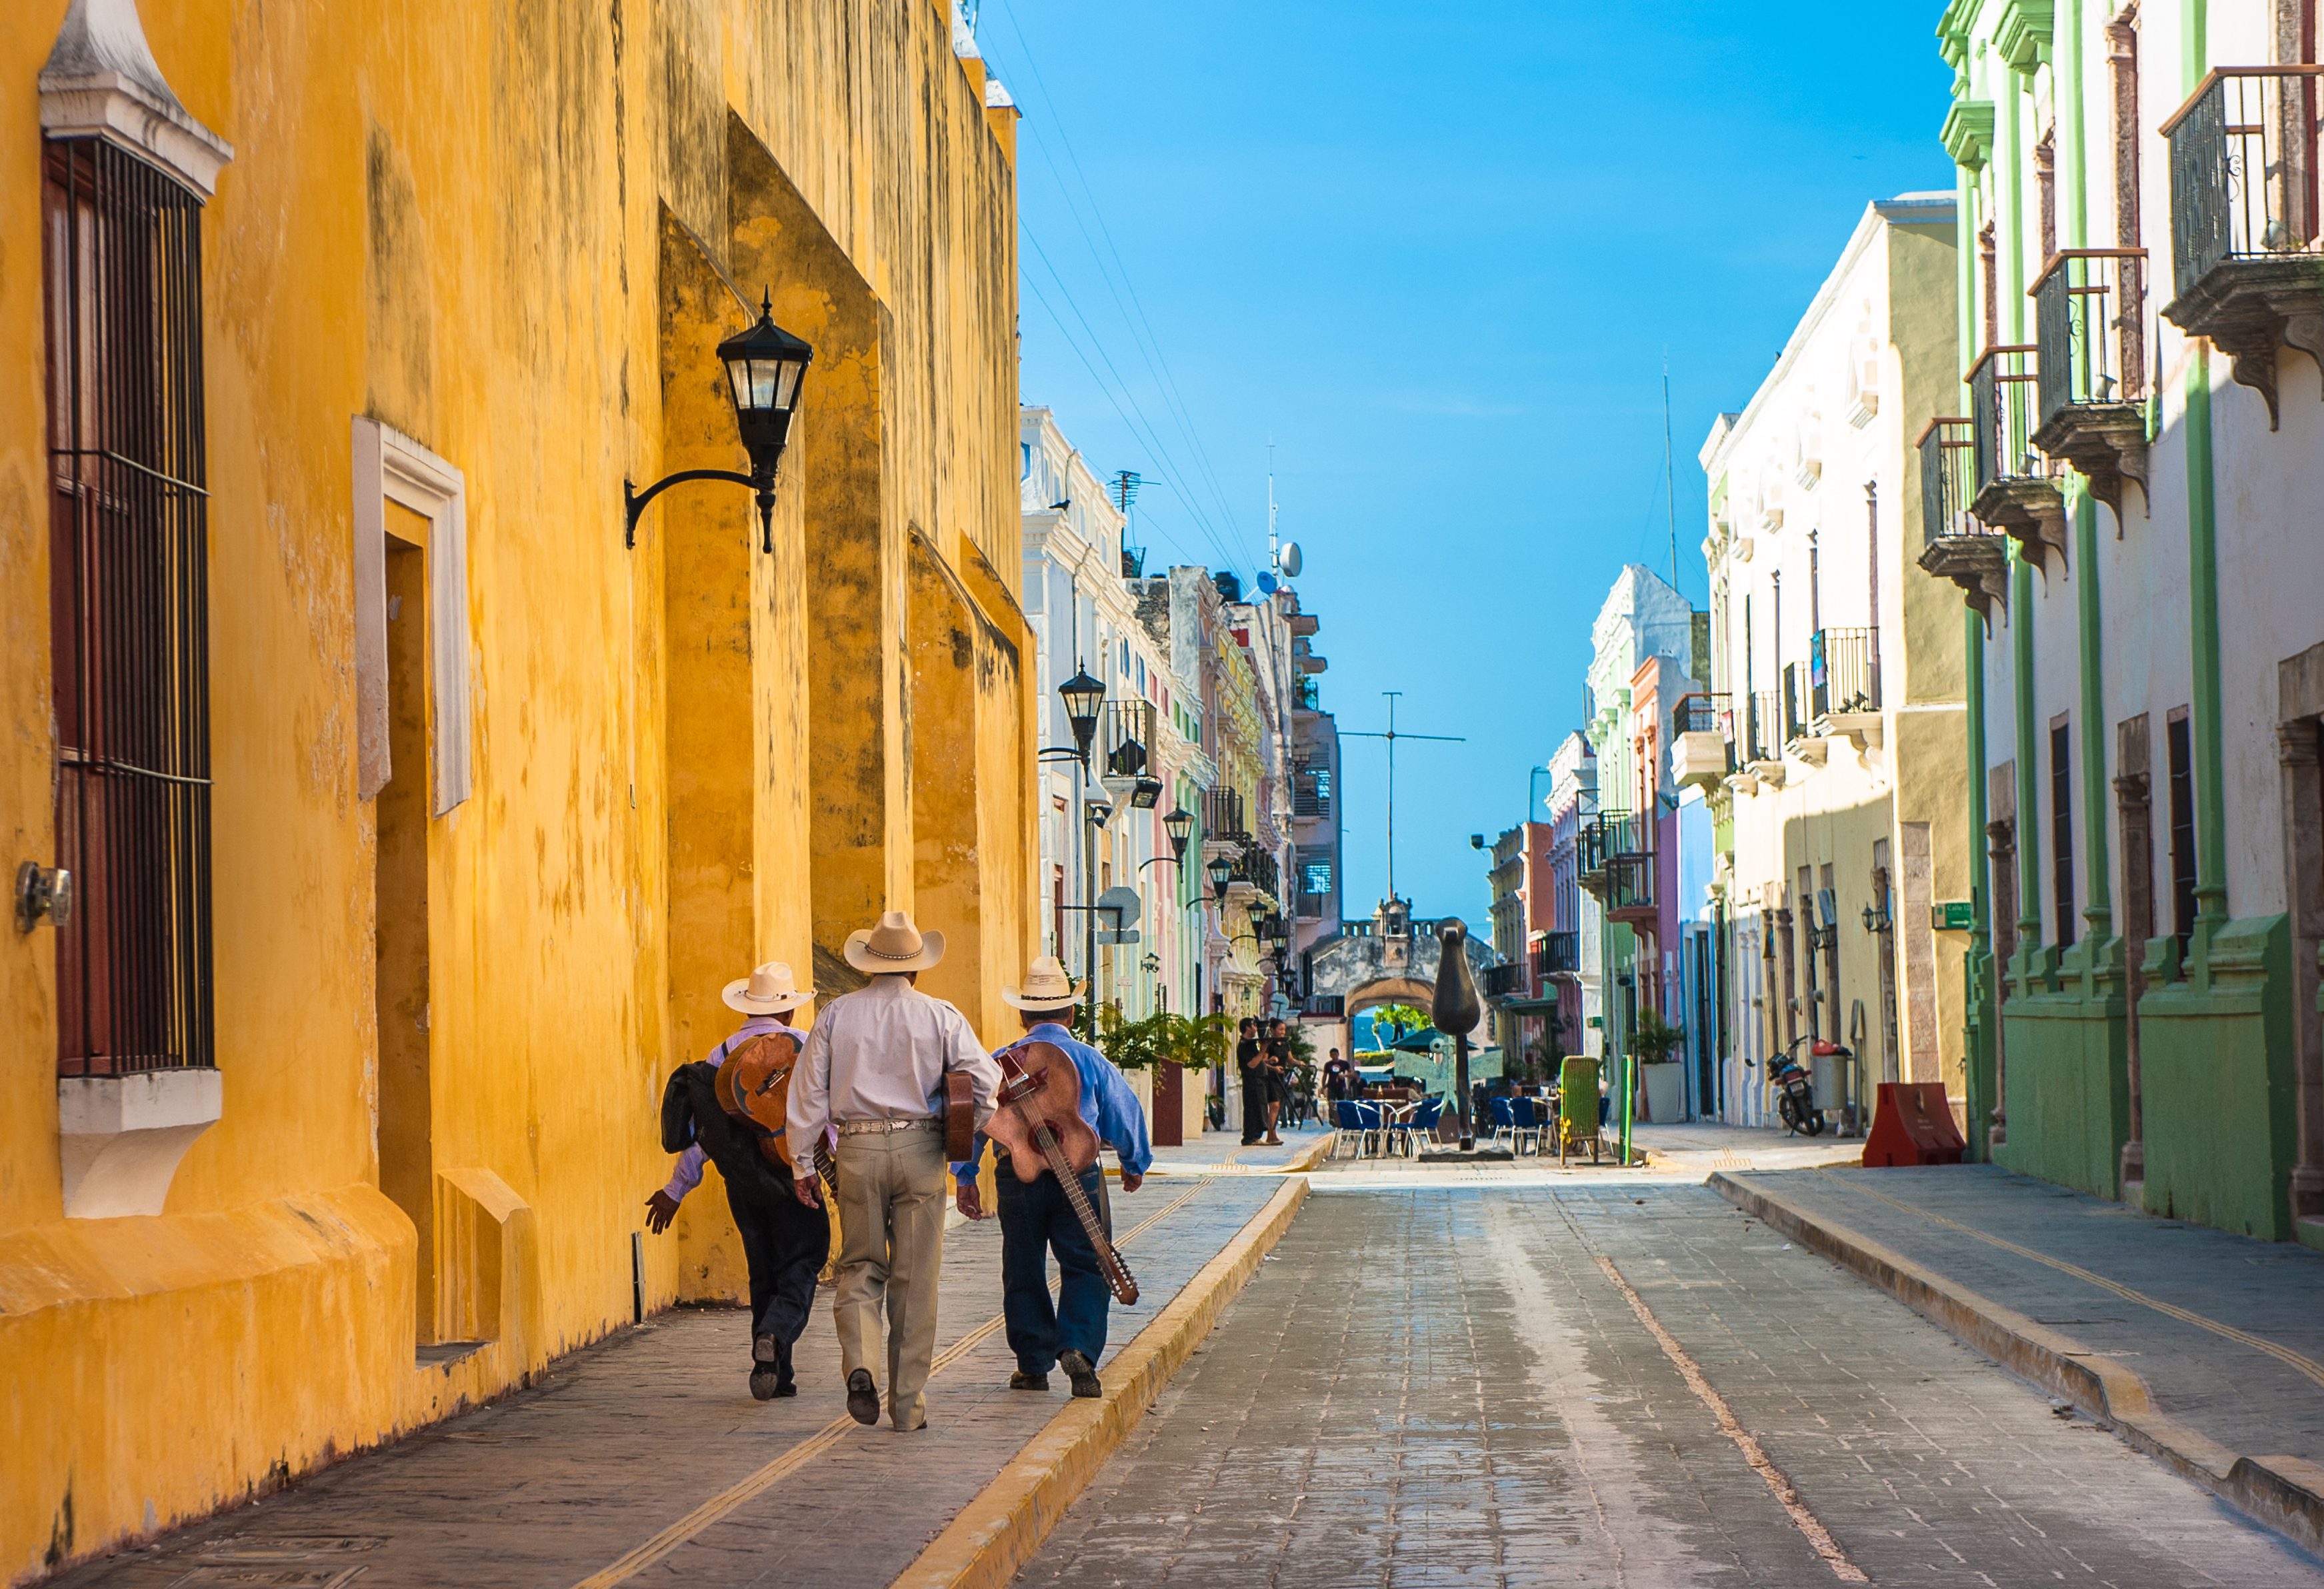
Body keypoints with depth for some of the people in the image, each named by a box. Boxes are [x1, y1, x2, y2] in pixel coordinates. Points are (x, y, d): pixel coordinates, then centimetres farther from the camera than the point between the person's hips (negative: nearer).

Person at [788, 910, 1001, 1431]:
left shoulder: (838, 1013, 4)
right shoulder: (940, 1017, 1)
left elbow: (809, 1092, 4)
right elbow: (986, 1080, -4)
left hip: (857, 1150, 1)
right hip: (919, 1149, -1)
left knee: (860, 1266, 13)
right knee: (915, 1279, 5)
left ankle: (859, 1363, -13)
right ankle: (908, 1403, 8)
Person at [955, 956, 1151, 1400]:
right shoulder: (1092, 1062, 3)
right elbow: (1127, 1116, 10)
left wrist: (966, 1178, 12)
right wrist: (1134, 1165, 27)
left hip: (1018, 1177, 1)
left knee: (1023, 1271, 11)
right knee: (1085, 1267, 4)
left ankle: (1033, 1365, 14)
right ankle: (1079, 1348, -15)